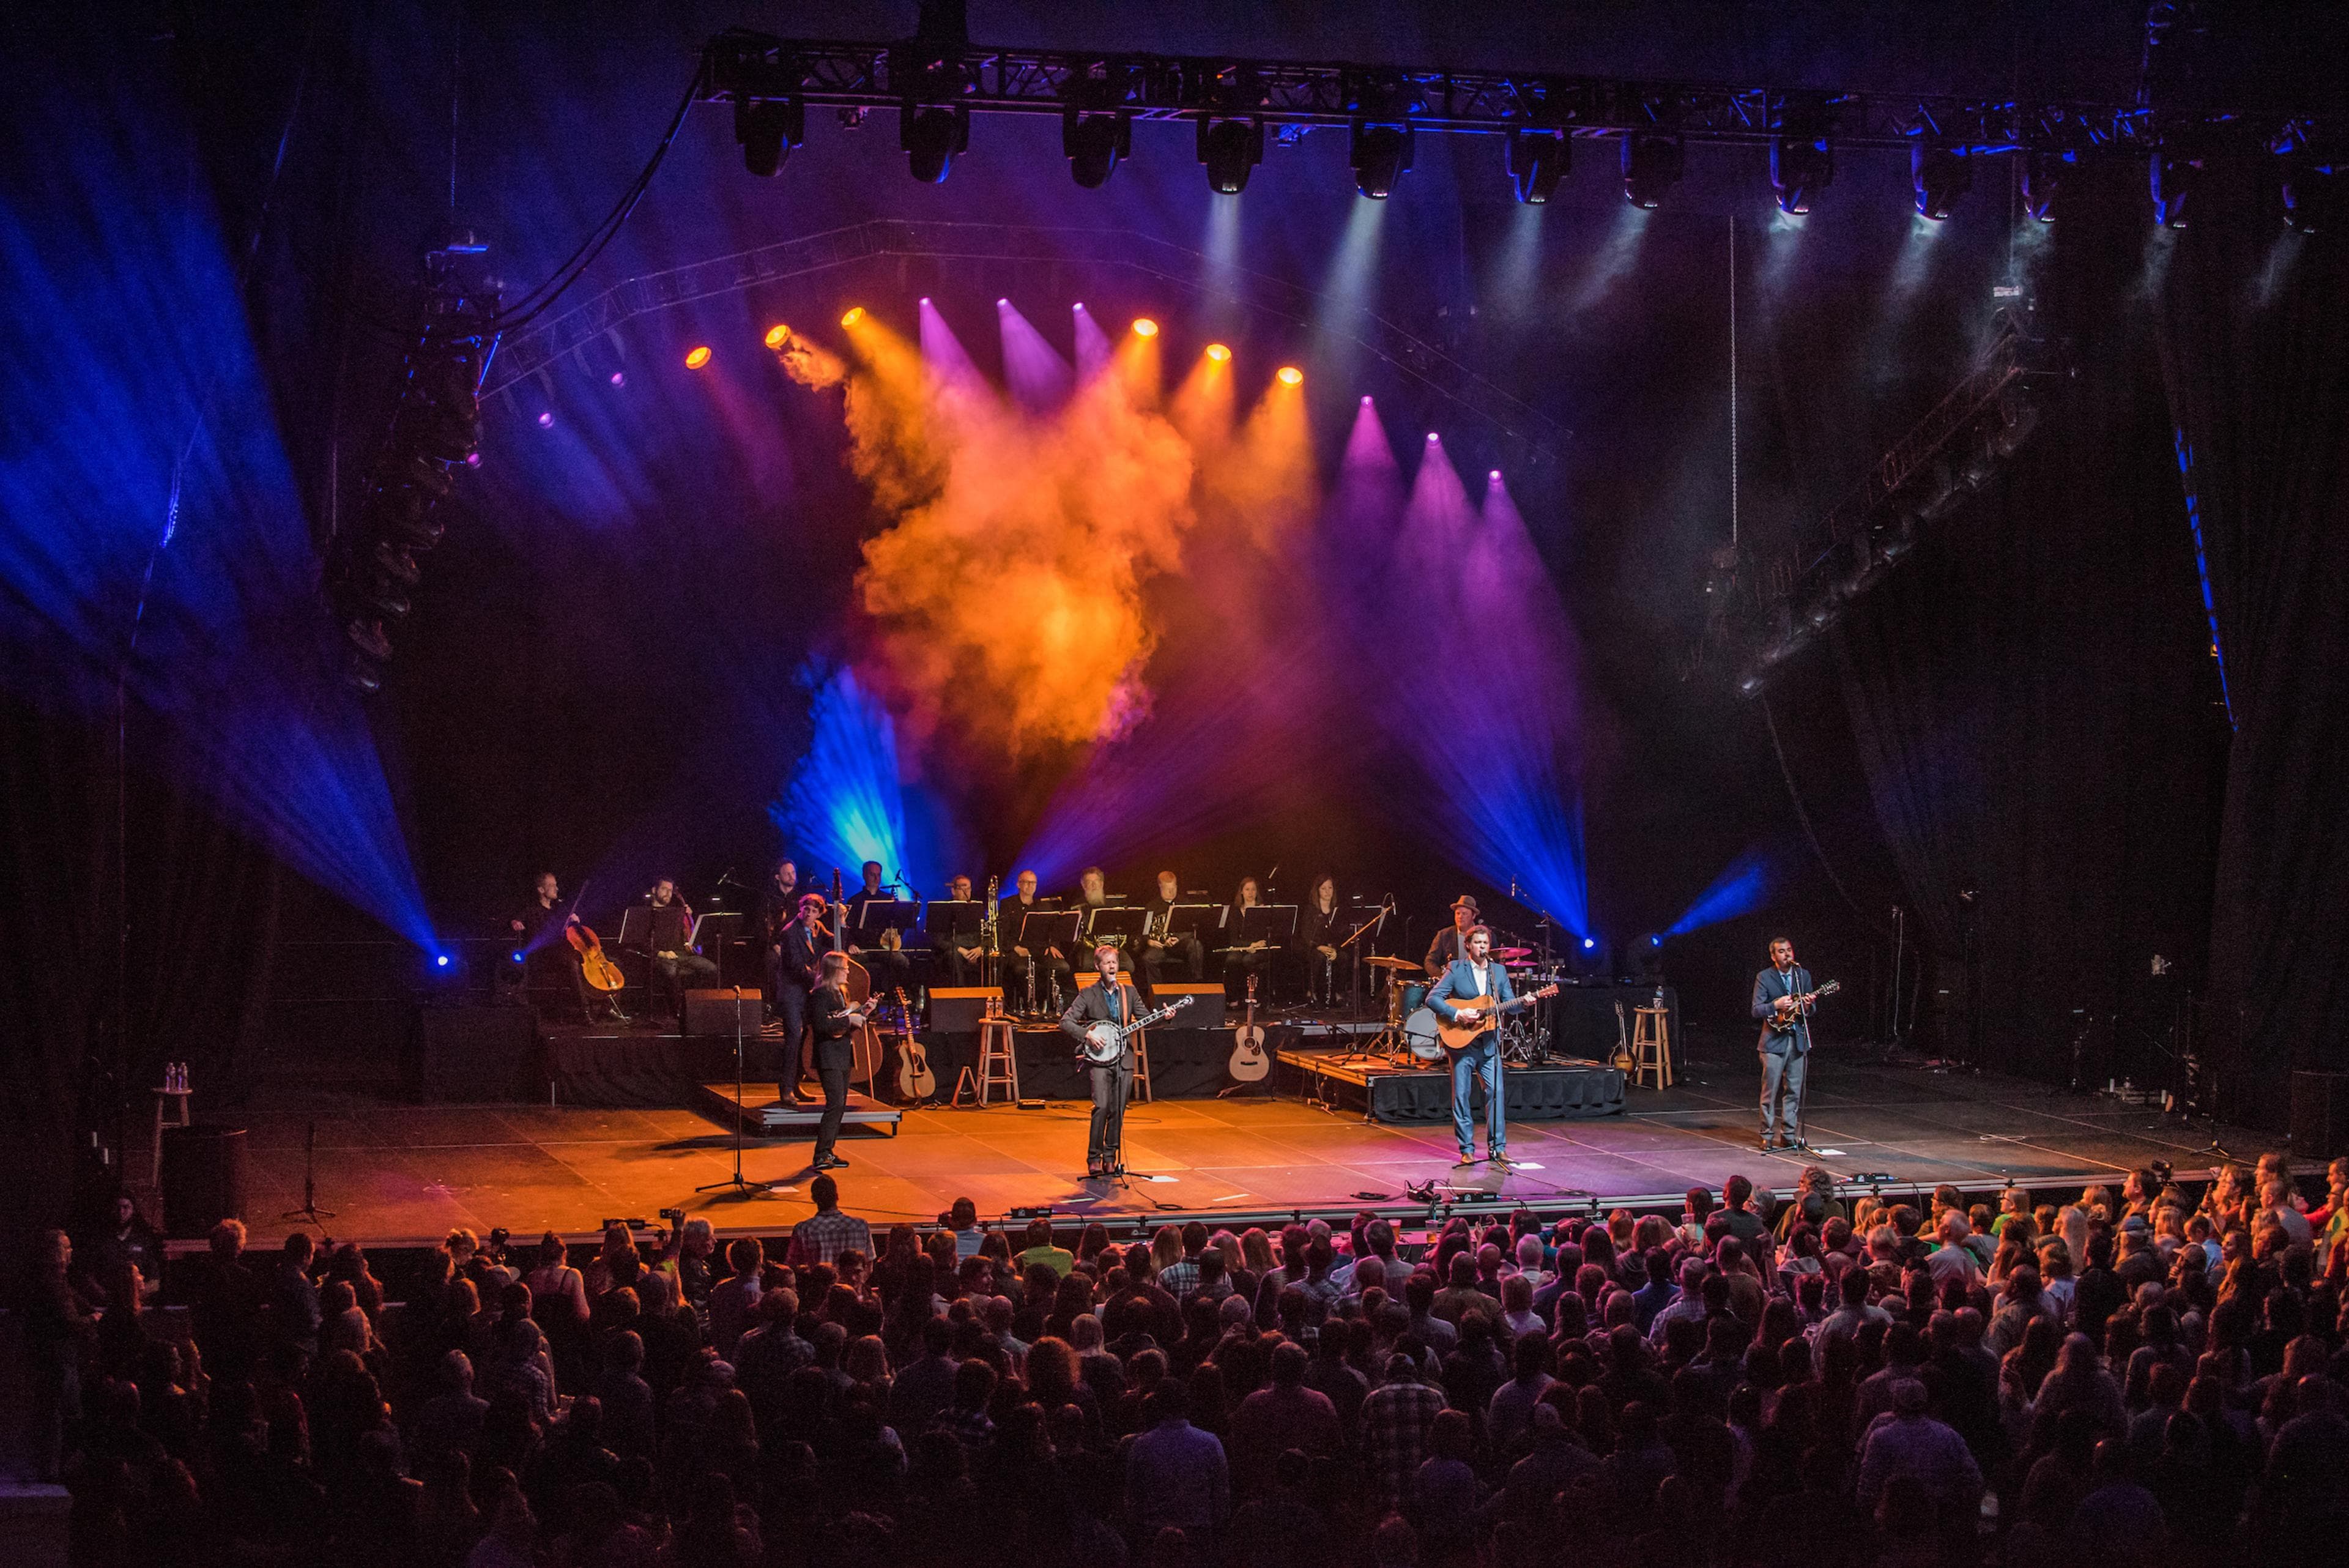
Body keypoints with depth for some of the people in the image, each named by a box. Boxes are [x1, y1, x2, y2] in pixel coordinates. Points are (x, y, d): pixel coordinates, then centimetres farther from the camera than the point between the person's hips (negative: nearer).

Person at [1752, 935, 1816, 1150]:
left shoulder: (1803, 975, 10)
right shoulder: (1764, 978, -2)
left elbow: (1810, 1008, 14)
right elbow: (1756, 1010, -6)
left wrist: (1807, 1006, -10)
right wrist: (1776, 1006, -23)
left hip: (1798, 1041, 4)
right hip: (1774, 1041, -4)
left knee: (1794, 1091, 6)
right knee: (1770, 1091, -2)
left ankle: (1789, 1135, 13)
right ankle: (1768, 1135, 5)